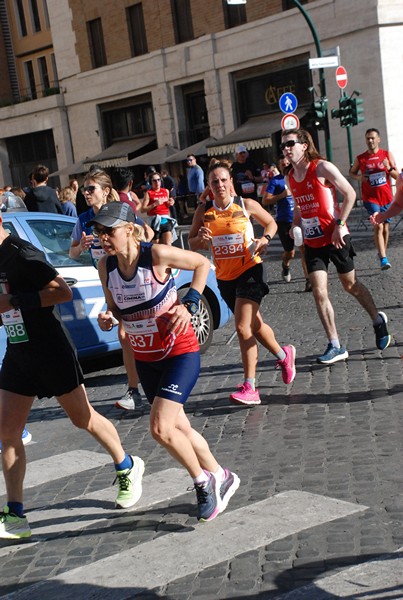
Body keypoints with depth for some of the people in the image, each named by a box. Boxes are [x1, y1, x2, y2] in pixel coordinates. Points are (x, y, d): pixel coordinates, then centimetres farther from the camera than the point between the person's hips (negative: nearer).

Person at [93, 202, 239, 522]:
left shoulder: (157, 254, -20)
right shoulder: (106, 266, -4)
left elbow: (202, 263, -6)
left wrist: (189, 304, -16)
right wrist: (108, 317, -10)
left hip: (180, 352, -6)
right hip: (146, 359, 7)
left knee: (160, 428, -17)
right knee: (179, 428, 15)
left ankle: (203, 481, 9)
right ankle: (220, 477, 38)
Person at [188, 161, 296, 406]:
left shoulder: (246, 205, -6)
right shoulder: (204, 211, 0)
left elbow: (271, 223, 9)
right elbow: (192, 243, 4)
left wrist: (265, 239, -11)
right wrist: (201, 238, -18)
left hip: (250, 270, -5)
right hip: (224, 276, 5)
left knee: (243, 327, -16)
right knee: (255, 324, 18)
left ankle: (250, 388, -13)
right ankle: (284, 355, 45)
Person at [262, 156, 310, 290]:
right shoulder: (275, 180, -4)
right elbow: (265, 201, -10)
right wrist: (282, 195, -17)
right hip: (284, 222, -2)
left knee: (304, 249, -9)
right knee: (290, 253, 8)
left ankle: (308, 281, -9)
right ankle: (285, 265, 44)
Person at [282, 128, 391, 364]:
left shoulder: (322, 167, -13)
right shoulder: (290, 177, 7)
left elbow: (350, 194, -13)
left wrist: (340, 224, -19)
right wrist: (295, 225, 3)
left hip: (335, 238, -5)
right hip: (312, 242, 5)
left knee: (351, 285, 10)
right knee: (319, 292, -6)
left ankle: (378, 320, 37)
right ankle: (335, 347, 0)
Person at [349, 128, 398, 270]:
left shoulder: (387, 155, 2)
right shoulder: (360, 159, -1)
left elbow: (397, 176, 3)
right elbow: (352, 172, 15)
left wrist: (389, 168, -17)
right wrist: (359, 177, -7)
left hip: (386, 197, 3)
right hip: (371, 198, -3)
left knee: (385, 227, 11)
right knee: (378, 226, -16)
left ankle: (383, 252, 30)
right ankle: (383, 259, -22)